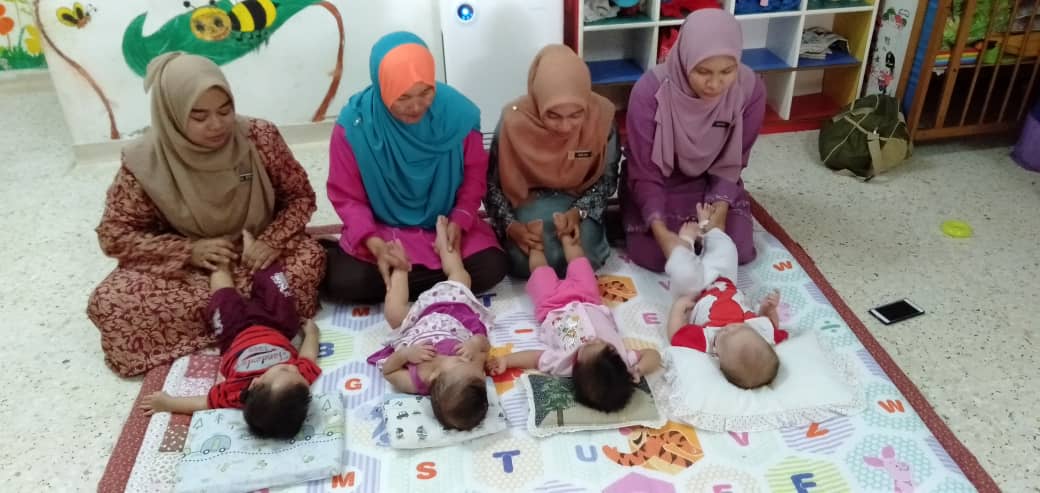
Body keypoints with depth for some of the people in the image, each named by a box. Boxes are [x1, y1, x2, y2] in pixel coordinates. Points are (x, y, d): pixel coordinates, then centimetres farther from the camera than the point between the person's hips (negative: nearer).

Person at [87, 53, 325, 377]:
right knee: (108, 304, -24)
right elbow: (114, 235, -9)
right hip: (187, 267, 1)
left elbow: (300, 196, -4)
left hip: (255, 256, 0)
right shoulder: (145, 162, -17)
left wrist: (272, 241, -22)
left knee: (308, 259, -31)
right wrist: (189, 250, -22)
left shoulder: (259, 137, -16)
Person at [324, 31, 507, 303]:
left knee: (491, 268, -22)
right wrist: (374, 244, -26)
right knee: (343, 283, -24)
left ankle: (397, 285, -6)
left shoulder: (458, 113, -17)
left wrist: (459, 221, -19)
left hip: (446, 223, 1)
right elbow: (347, 197, -10)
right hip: (382, 228, -1)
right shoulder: (353, 126, -19)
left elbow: (475, 177, -3)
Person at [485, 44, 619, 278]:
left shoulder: (601, 115, -21)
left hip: (578, 201, 1)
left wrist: (579, 211, -21)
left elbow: (607, 179, -5)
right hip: (529, 203, -1)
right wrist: (510, 225, -25)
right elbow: (492, 184, -10)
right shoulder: (514, 120, -24)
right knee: (525, 260, -25)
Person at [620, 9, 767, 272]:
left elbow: (731, 163, -9)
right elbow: (644, 172, -23)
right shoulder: (650, 91, -31)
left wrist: (720, 208, -25)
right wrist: (659, 229, -35)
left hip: (710, 181, 3)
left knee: (739, 250, -10)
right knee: (653, 255, -16)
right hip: (658, 183, -2)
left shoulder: (751, 89, -22)